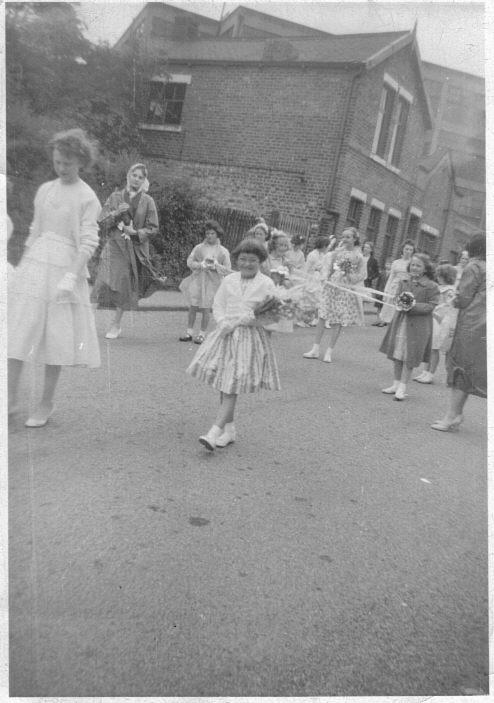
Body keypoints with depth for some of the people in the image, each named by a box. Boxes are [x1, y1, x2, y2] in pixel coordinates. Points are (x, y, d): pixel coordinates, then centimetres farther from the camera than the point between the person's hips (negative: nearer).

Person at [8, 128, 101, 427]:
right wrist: (22, 267, 15)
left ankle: (46, 404, 14)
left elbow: (88, 242, -11)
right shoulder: (45, 190, 12)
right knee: (19, 330, 1)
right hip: (36, 263, 5)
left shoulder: (87, 198, -4)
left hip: (66, 268, -5)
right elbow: (35, 231, 17)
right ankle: (11, 398, 11)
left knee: (56, 337, 1)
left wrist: (70, 277, -20)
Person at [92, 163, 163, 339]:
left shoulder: (148, 201, 3)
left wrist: (136, 232, -15)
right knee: (109, 281, -12)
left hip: (136, 248, -1)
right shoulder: (115, 197, 6)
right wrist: (116, 213, -15)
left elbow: (153, 227, 1)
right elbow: (102, 221, 2)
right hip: (115, 245, 1)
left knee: (126, 286, 2)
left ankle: (116, 325, 15)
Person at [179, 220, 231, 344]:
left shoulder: (223, 252, 2)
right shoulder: (199, 248, 6)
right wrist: (201, 265, -13)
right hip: (197, 279, 2)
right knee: (192, 307, 3)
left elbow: (228, 270, 1)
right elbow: (189, 261, 3)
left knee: (205, 309, 0)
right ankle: (189, 332, 13)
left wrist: (216, 265, -14)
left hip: (212, 282, -2)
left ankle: (202, 334, 11)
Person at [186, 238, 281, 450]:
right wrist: (223, 323, -8)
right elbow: (218, 304, 13)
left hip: (251, 337, -4)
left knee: (231, 387, -9)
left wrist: (236, 323, -14)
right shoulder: (229, 280, 9)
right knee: (222, 383, 7)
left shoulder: (266, 284, -2)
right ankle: (229, 430, 20)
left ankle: (215, 432, -11)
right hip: (226, 335, 5)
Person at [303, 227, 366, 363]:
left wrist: (349, 275, -12)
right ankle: (315, 350, 9)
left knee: (337, 321, 0)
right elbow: (328, 264, 8)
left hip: (345, 289, -3)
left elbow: (361, 275, 1)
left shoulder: (358, 256, -3)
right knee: (322, 316, 1)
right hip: (331, 285, 3)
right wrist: (325, 277, -7)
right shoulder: (338, 251, 5)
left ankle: (329, 352, 9)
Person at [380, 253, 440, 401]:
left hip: (417, 325, -5)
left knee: (409, 357, 0)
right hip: (400, 322, 5)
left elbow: (430, 305, -10)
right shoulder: (404, 282, 8)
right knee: (396, 354, 10)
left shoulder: (431, 286, -7)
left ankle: (402, 386, 10)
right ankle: (396, 383, 23)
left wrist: (413, 306, -22)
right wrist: (400, 304, -11)